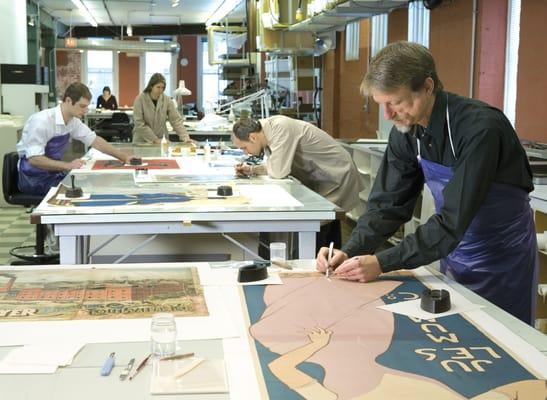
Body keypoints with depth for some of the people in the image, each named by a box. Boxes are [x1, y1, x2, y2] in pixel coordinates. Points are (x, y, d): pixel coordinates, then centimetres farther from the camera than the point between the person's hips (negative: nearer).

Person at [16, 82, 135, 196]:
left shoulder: (73, 121, -4)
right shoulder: (41, 121, -25)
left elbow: (94, 140, 9)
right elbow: (34, 159, -29)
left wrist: (123, 156, 1)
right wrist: (68, 165, -35)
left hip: (53, 173, 7)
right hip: (34, 178, -6)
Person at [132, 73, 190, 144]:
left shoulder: (167, 100, 0)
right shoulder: (140, 99, -8)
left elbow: (176, 120, -3)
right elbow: (139, 124, -11)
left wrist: (185, 138, -15)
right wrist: (155, 140, -15)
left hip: (161, 142, 2)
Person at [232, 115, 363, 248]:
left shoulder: (281, 128, -28)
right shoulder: (269, 128, -2)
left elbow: (278, 172, -31)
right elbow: (275, 167, 9)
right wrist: (252, 170, -6)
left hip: (336, 179, -9)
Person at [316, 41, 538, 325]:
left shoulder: (479, 129, -29)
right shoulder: (406, 131, -9)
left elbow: (453, 221, -32)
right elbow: (388, 204, -6)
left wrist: (382, 263, -34)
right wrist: (350, 252, -21)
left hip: (503, 258, -5)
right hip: (454, 254, 6)